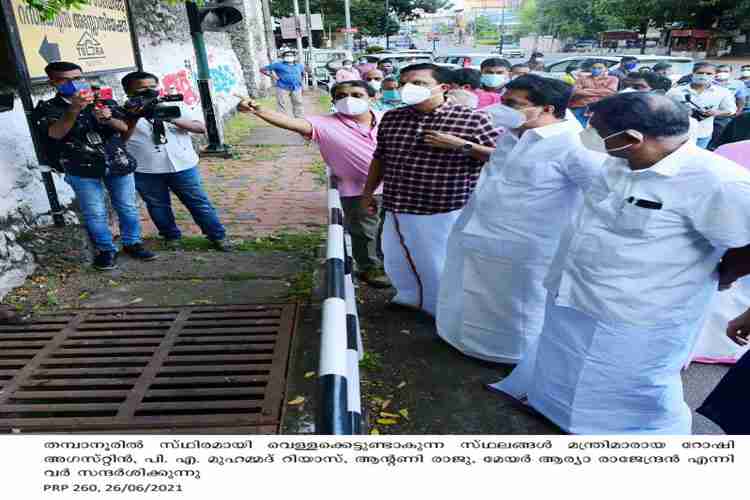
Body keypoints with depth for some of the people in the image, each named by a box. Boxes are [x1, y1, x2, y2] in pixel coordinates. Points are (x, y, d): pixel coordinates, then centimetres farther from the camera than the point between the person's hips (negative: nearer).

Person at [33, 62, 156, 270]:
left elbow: (124, 127, 2)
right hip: (82, 170, -2)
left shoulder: (105, 102, 7)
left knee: (128, 207, 9)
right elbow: (56, 133, -18)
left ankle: (132, 243, 24)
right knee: (95, 214, 0)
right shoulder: (47, 108, -1)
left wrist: (108, 119, -20)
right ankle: (106, 250, 15)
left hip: (119, 164, 2)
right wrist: (74, 110, -31)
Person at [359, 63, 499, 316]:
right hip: (396, 209, 6)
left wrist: (462, 146, -18)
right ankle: (410, 298, 49)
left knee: (440, 267, 9)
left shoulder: (473, 119, -10)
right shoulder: (391, 118, 5)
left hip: (445, 211, -5)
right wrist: (368, 192, 19)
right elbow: (380, 158, 16)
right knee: (397, 262, 21)